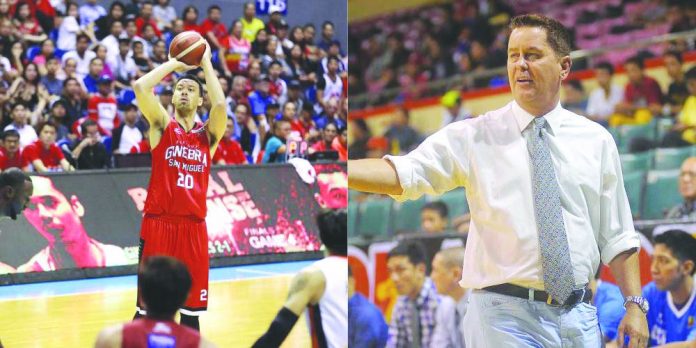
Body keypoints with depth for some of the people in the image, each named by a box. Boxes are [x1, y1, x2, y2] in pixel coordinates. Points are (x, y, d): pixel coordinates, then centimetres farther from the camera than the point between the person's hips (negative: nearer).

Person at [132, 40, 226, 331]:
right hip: (158, 224, -2)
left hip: (194, 227, 2)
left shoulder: (208, 134, 10)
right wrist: (173, 64, 1)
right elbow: (140, 87, -10)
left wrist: (206, 63, -2)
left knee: (191, 310, 6)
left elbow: (220, 104, -11)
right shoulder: (162, 126, 6)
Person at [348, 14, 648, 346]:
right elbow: (403, 173, -12)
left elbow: (617, 237, 11)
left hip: (580, 318, 3)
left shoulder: (596, 141, 9)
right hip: (505, 315, -3)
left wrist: (634, 304, 2)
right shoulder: (475, 136, 1)